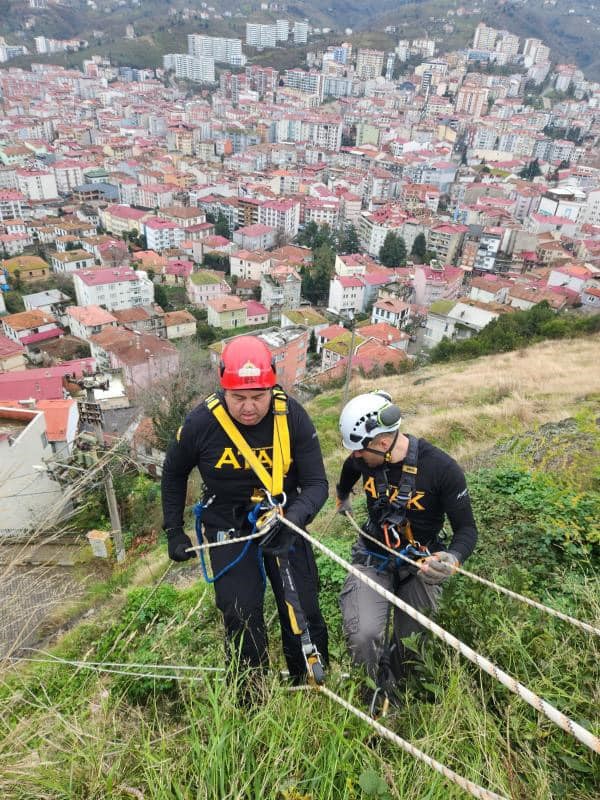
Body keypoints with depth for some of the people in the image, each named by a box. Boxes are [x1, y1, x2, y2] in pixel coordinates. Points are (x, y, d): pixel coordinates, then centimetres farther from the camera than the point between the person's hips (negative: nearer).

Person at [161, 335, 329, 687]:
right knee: (242, 618, 0)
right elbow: (174, 473, 2)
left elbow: (317, 483, -15)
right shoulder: (202, 422, -18)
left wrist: (293, 519, -35)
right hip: (228, 527, 0)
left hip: (284, 522, 1)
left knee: (304, 613, 6)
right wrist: (174, 531, 3)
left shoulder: (292, 416, -19)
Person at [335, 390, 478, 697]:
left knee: (410, 648, 3)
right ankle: (384, 690, 10)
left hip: (420, 564, -1)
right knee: (364, 635, -20)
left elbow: (467, 529, -15)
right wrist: (342, 499, 34)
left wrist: (452, 559, -36)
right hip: (373, 557, 2)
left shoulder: (443, 468, -23)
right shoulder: (361, 459, -12)